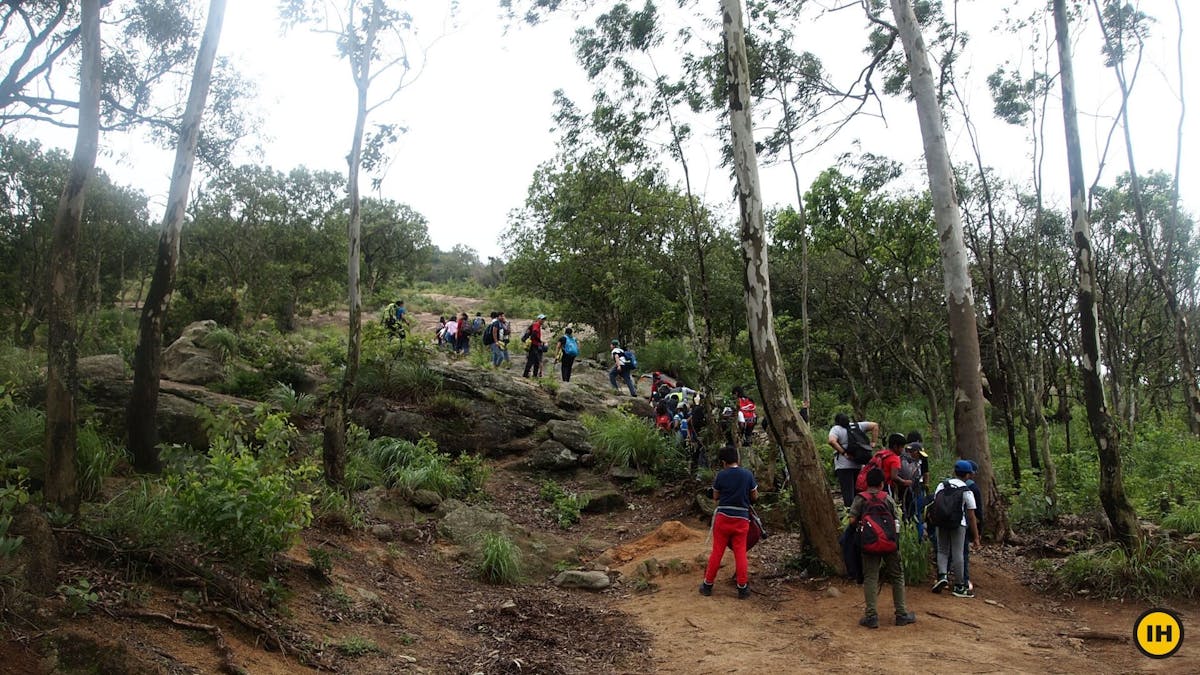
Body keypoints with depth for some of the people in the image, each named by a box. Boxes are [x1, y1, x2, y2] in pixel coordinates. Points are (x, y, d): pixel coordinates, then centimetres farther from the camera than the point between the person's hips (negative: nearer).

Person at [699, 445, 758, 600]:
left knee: (717, 552, 7)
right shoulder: (748, 475, -3)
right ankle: (743, 588, 7)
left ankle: (707, 585, 14)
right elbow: (755, 497, 6)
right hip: (741, 519, 0)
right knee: (740, 553, 5)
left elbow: (715, 497, 6)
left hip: (723, 517, 0)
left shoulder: (721, 475, -4)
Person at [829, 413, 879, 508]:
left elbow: (832, 441, -22)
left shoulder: (836, 429, -2)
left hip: (843, 465, -5)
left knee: (847, 490, -6)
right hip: (859, 465, 5)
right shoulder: (857, 426, 13)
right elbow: (875, 425, 14)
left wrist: (843, 453, -18)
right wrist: (873, 442, 9)